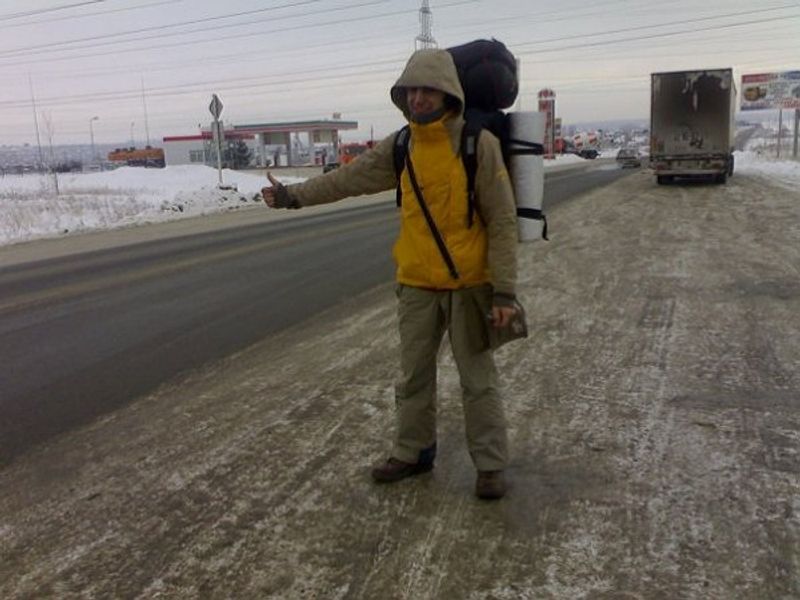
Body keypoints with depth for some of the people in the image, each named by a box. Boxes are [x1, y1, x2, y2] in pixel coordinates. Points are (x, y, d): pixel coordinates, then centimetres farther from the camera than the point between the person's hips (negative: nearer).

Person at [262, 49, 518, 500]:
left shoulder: (479, 144, -12)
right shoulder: (401, 147, 3)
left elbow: (503, 222, -13)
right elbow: (351, 177, 6)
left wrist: (505, 290, -15)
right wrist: (295, 195, -1)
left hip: (469, 284, -5)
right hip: (416, 284, 5)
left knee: (478, 378, 6)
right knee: (414, 375, 15)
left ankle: (492, 464, 21)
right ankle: (414, 452, 32)